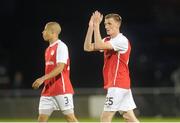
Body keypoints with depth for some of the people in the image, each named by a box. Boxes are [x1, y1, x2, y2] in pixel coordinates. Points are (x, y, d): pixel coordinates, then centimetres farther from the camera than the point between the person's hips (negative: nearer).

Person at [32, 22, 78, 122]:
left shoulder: (61, 46, -10)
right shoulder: (49, 49, 17)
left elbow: (60, 68, -20)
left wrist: (43, 78, -26)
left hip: (62, 89, -9)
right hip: (48, 90, 9)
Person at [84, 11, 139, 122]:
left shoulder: (122, 40, -12)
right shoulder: (107, 41, 14)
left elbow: (99, 45, -23)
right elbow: (88, 47, 5)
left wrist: (97, 25, -18)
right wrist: (91, 27, -1)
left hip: (118, 85, -9)